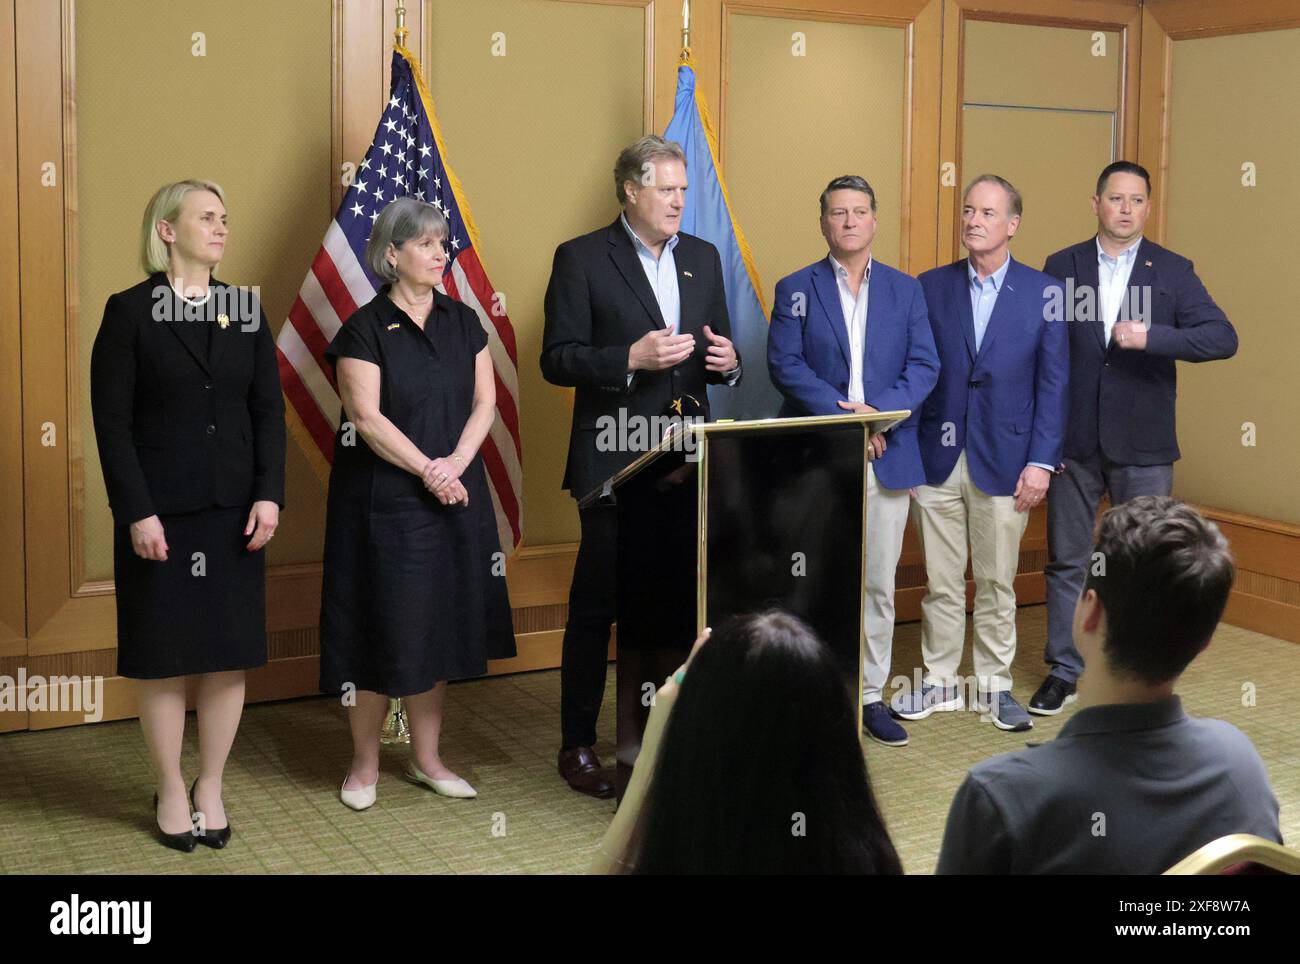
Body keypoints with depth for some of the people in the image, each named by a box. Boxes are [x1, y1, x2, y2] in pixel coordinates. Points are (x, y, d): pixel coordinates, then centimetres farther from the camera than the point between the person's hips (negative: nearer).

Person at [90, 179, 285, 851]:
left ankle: (211, 788, 20)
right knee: (163, 656, 5)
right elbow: (111, 421, -7)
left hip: (235, 512, 4)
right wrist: (137, 512, -13)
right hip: (160, 514, -3)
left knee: (231, 655, 6)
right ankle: (171, 792, 19)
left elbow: (269, 410, 7)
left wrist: (269, 494, -4)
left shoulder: (244, 309, 7)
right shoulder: (130, 311, -4)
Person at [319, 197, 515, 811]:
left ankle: (426, 758, 20)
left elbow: (485, 401, 4)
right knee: (382, 627, 0)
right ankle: (365, 764, 13)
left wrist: (455, 463, -11)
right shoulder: (364, 329, -6)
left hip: (455, 498, 5)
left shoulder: (463, 322, 9)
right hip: (384, 499, -5)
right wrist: (428, 470, -17)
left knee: (439, 625, 9)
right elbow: (366, 416, -14)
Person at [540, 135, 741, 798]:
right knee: (596, 604, 3)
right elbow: (557, 360, -8)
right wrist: (632, 358, -20)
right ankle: (577, 744, 14)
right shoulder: (582, 259, -4)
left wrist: (726, 362, -5)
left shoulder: (703, 257, 13)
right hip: (614, 462, -5)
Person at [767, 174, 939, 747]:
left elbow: (924, 366, 2)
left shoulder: (906, 290, 10)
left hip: (886, 457, 2)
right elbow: (785, 365, -7)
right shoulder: (795, 290, 4)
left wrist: (878, 411, -15)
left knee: (879, 584, 6)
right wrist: (845, 417, -17)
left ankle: (870, 696, 16)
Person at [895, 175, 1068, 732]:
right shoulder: (931, 288, 4)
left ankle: (994, 686, 21)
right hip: (937, 458, 1)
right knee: (941, 584, 9)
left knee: (997, 584, 8)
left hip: (1004, 462, -1)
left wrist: (1041, 461, -7)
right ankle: (939, 682, 21)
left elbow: (1053, 384, -1)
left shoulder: (1043, 293, 0)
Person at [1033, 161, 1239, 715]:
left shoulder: (1173, 271, 0)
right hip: (1073, 441, 1)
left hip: (1143, 445, -1)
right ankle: (1063, 672, 20)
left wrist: (1151, 337, -24)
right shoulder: (1062, 267, 3)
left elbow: (1223, 338, -10)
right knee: (1067, 561, 8)